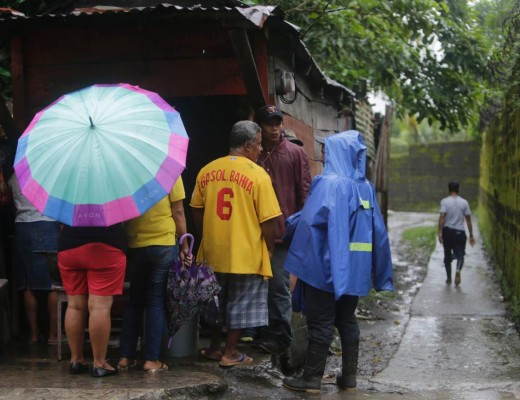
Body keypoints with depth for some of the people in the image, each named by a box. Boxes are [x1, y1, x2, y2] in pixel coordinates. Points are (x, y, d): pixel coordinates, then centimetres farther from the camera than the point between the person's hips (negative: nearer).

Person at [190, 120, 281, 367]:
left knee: (216, 299, 20)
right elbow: (268, 220, -13)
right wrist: (269, 249, 1)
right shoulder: (258, 175, -14)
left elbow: (197, 211, 8)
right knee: (240, 303, 10)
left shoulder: (207, 171, 1)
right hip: (246, 254, -5)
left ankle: (214, 348, 31)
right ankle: (230, 353, 15)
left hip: (213, 252, 5)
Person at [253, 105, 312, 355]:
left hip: (283, 230, -4)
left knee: (279, 285, -4)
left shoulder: (295, 153, 2)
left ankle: (280, 336, 5)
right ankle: (265, 333, 22)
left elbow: (304, 191, 0)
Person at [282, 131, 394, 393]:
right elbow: (378, 231, 10)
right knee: (347, 320, 14)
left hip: (328, 264, -6)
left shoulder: (329, 183, -12)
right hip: (355, 266, 7)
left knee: (320, 322, -1)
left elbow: (309, 220, -19)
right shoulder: (366, 187, 8)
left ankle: (312, 379, 5)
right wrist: (378, 273, 16)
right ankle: (349, 376, 18)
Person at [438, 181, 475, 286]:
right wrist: (471, 235, 9)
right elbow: (468, 219, 3)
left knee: (447, 255, 13)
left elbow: (442, 217, -15)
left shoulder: (445, 201, -4)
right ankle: (458, 270, -27)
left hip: (447, 231, 0)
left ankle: (449, 278, 21)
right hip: (460, 232, 0)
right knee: (460, 254, 3)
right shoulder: (464, 202, 3)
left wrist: (440, 232, -16)